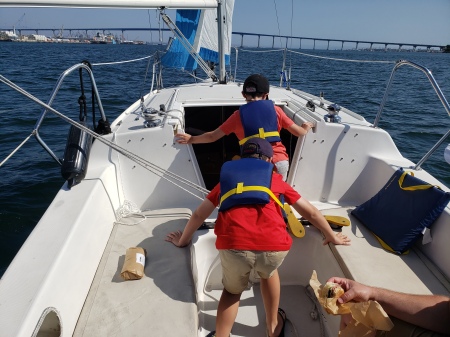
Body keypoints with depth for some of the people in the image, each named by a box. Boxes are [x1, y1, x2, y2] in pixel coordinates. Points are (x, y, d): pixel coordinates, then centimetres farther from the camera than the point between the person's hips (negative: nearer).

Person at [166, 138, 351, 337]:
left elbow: (198, 215, 34)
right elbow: (311, 212, 35)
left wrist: (182, 241, 49)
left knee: (232, 290, 31)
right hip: (274, 245, 1)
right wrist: (332, 237, 51)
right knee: (268, 274, 36)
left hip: (233, 244, 0)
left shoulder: (227, 177, 29)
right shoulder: (276, 179, 28)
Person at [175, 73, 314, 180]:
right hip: (280, 161, 1)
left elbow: (213, 136, 8)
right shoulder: (276, 110, 7)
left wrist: (191, 139, 24)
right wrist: (306, 128, 38)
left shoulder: (238, 115, 4)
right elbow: (299, 132, 13)